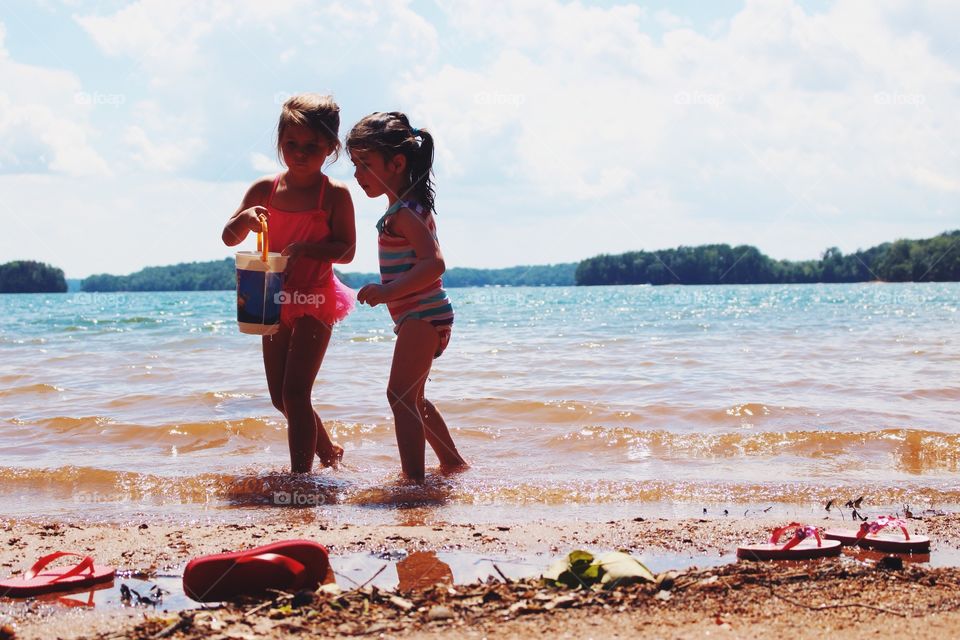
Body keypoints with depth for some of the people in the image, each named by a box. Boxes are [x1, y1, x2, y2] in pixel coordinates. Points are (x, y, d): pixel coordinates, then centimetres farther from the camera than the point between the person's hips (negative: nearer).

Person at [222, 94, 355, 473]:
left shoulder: (335, 194, -9)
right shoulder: (265, 190, 2)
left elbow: (347, 251, -12)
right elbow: (229, 238, 1)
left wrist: (304, 248, -27)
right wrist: (244, 219, -21)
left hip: (315, 302, -6)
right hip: (276, 301, 6)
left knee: (295, 393, -14)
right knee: (280, 397, 13)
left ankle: (301, 475, -9)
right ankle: (328, 451, 35)